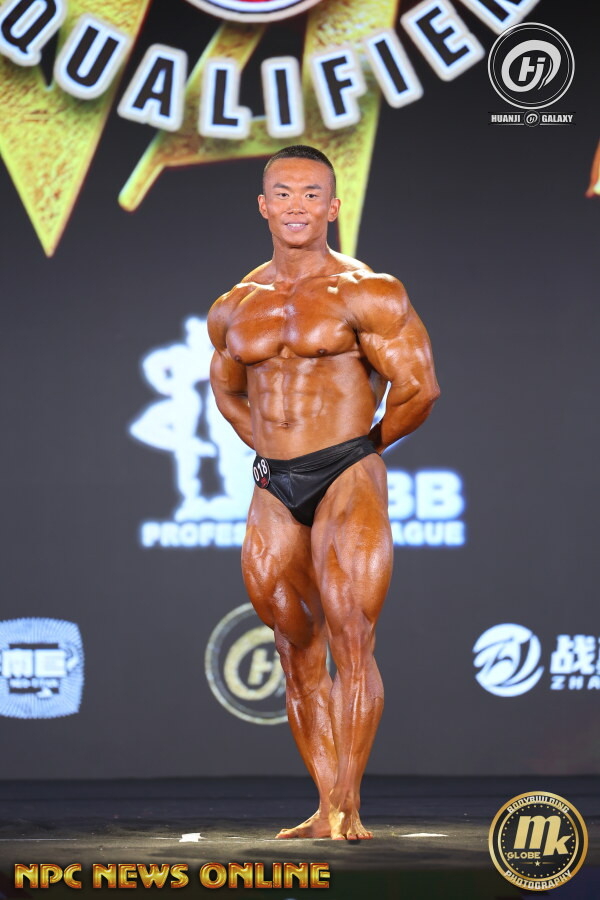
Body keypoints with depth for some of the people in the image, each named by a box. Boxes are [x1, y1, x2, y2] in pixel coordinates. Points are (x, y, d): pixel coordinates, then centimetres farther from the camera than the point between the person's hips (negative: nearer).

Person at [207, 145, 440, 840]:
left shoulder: (367, 295, -5)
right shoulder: (233, 308, 11)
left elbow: (418, 390, -6)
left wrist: (362, 447, 6)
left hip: (348, 478, -5)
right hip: (272, 492, 5)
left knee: (351, 641, -14)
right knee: (297, 655, 6)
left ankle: (347, 806, -12)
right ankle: (327, 809, 12)